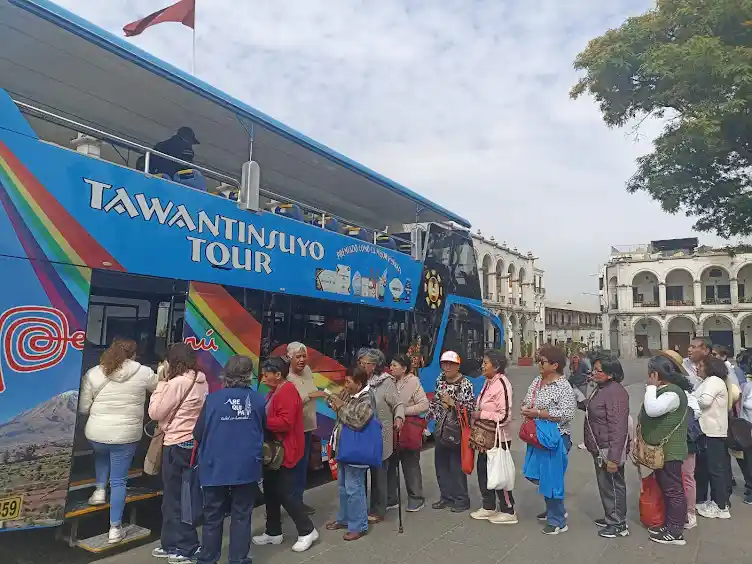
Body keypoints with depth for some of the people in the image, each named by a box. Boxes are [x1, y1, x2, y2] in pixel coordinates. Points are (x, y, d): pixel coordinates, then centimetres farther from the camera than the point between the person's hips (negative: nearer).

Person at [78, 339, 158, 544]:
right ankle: (115, 528, 16)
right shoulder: (143, 372, -6)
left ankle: (100, 489, 27)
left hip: (97, 433, 2)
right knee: (119, 481, 11)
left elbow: (83, 408, 1)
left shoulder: (93, 373, -3)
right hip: (126, 435, -2)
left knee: (101, 453, 38)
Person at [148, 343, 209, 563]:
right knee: (176, 496, 19)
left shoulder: (178, 382, -19)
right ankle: (173, 544, 31)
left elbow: (155, 412, -12)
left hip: (178, 445, -8)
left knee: (175, 497, 7)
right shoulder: (201, 381, 4)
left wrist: (162, 382, -6)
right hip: (194, 442, 8)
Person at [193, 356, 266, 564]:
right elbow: (264, 430, 6)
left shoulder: (213, 398, -13)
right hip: (247, 468, 0)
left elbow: (198, 433, -4)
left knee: (213, 517, 14)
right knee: (241, 516, 13)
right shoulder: (258, 400, -9)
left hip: (215, 467, 0)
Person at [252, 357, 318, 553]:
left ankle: (307, 531, 9)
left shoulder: (287, 392, -20)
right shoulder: (276, 391, 13)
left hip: (285, 451, -10)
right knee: (271, 491, 15)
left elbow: (285, 422, -27)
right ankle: (273, 532, 27)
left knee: (285, 492, -4)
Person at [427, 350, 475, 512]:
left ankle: (462, 499, 14)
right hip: (441, 430, 7)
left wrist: (452, 403, -22)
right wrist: (428, 416, 13)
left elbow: (471, 408, -16)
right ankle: (446, 496, 26)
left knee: (457, 466, 0)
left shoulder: (465, 384, -12)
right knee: (441, 464, 12)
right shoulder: (440, 380, 8)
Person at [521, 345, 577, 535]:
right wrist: (525, 410, -7)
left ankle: (557, 521, 16)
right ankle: (554, 509, 39)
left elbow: (567, 414, -23)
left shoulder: (563, 387, -15)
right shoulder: (536, 381, 7)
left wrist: (538, 413, -23)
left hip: (555, 438, -8)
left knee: (553, 478, 0)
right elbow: (525, 402, 17)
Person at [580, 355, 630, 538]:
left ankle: (618, 524, 19)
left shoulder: (615, 392, -24)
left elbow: (618, 428, -26)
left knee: (613, 485, 4)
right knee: (604, 484, 21)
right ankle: (610, 517, 36)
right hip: (599, 448, 10)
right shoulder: (601, 389, 8)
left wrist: (613, 457, -26)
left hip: (609, 449, -10)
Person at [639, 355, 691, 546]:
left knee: (673, 490, 0)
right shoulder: (663, 390, 10)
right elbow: (651, 412, 17)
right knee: (665, 487, 18)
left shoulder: (672, 393, -21)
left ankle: (675, 532, 9)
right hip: (661, 449, 10)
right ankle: (669, 525, 30)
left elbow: (652, 410, -33)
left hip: (670, 450, -10)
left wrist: (651, 386, -25)